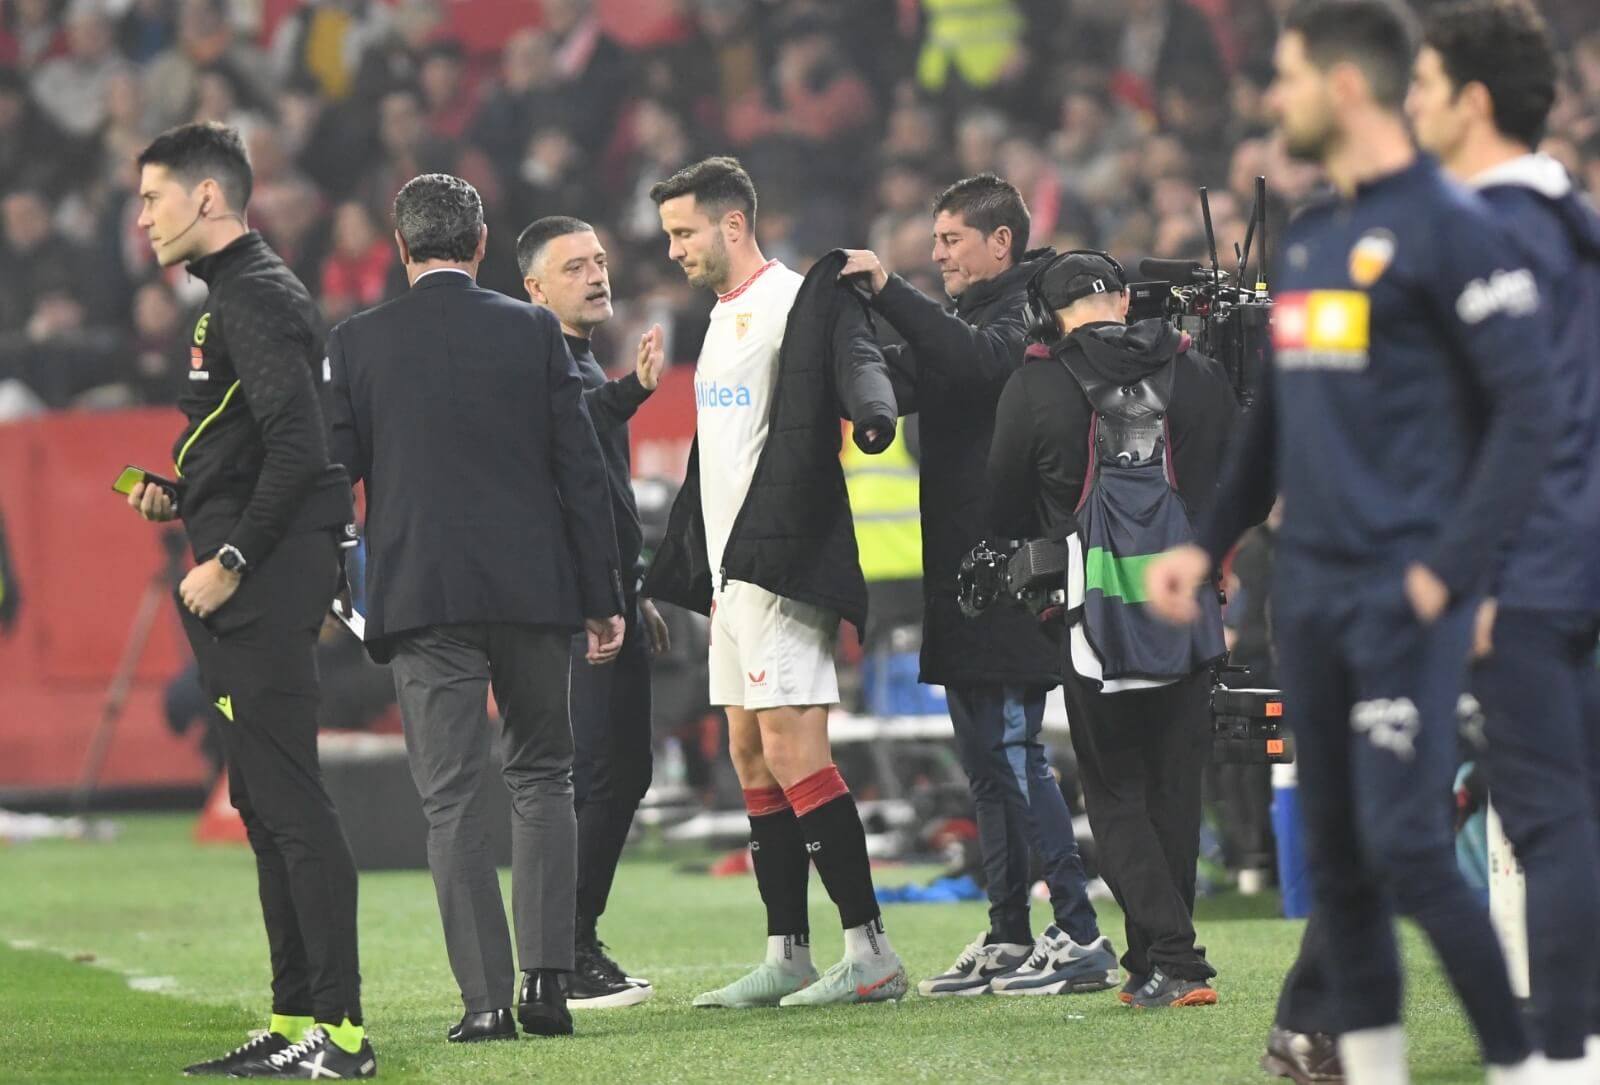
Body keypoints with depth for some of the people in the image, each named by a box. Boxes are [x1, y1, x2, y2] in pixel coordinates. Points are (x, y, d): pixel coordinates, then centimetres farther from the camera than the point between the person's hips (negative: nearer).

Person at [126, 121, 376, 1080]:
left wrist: (229, 560, -19)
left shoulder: (257, 297, -12)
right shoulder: (243, 292, 20)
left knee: (289, 798, -12)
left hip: (266, 588, -11)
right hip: (252, 594, 11)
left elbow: (299, 446, -21)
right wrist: (182, 498, 14)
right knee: (266, 801, 13)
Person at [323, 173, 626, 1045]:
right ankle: (545, 979, 4)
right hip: (534, 588, 1)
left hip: (421, 595, -1)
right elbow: (581, 472, 1)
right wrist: (601, 597, 7)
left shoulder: (357, 343, -1)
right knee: (542, 776, 14)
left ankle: (487, 996, -6)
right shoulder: (534, 331, 1)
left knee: (451, 796, 1)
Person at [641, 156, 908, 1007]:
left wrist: (872, 415, -51)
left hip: (781, 559, -10)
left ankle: (871, 952, -12)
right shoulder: (722, 319, 20)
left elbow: (857, 363, -28)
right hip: (728, 570, 10)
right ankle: (786, 959, 13)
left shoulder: (809, 299, -8)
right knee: (751, 754, 9)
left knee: (792, 749, -13)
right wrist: (669, 579, 26)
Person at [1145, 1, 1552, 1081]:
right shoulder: (1311, 235, 16)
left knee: (1406, 848, -12)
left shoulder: (1449, 228, -9)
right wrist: (1210, 544, 17)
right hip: (1311, 588, 8)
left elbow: (1527, 406, -14)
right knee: (1334, 859, 8)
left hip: (1405, 595, -8)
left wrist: (1452, 568, -19)